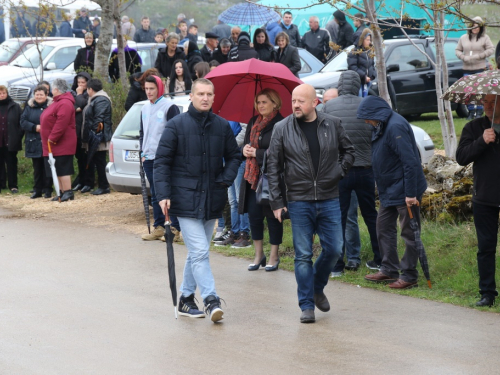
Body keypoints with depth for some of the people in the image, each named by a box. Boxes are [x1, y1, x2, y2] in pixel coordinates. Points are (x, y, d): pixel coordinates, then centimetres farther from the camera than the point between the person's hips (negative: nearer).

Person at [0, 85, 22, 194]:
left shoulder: (15, 107, 1)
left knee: (12, 164, 5)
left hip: (11, 141, -1)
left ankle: (13, 186, 10)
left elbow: (21, 123, 0)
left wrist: (18, 137, -8)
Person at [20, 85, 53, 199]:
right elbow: (23, 121, 3)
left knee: (47, 167, 1)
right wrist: (35, 127, -12)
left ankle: (47, 190, 9)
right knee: (37, 167, 9)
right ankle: (37, 190, 16)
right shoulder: (29, 107, 7)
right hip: (34, 142, 3)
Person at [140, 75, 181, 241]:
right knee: (155, 194, 10)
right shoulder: (145, 108, 16)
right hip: (148, 158, 7)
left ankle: (175, 228, -2)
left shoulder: (169, 107, -6)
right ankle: (158, 228, 14)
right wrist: (143, 152, 13)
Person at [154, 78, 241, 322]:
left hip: (212, 200, 5)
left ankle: (186, 299, 23)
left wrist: (226, 180, 1)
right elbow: (162, 162, -3)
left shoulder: (222, 127, 7)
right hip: (185, 199, -5)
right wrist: (163, 195, -11)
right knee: (199, 252, -12)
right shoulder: (176, 125, -3)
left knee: (197, 253, 12)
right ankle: (211, 300, -14)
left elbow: (233, 156, 19)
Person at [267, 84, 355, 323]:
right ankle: (307, 306, 7)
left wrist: (339, 172, 3)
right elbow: (273, 167, 2)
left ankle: (318, 288, 29)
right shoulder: (282, 129, -1)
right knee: (303, 255, 0)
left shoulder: (332, 124, 2)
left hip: (329, 199, 2)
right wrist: (276, 201, -2)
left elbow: (348, 151, 18)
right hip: (299, 202, -2)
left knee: (334, 249, 3)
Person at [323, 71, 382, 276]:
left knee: (338, 216, 3)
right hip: (365, 168, 2)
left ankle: (337, 264, 1)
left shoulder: (328, 107, -4)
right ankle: (379, 259, 20)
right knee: (370, 215, 14)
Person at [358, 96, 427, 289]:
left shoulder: (395, 127, -23)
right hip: (389, 191, 11)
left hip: (404, 191, -11)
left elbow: (410, 162, -26)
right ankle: (389, 270, 25)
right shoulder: (383, 126, 9)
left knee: (409, 232, 0)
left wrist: (411, 193, -26)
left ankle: (409, 276, 7)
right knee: (384, 226, 16)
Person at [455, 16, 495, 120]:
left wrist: (478, 56, -13)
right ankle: (471, 111, 10)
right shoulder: (463, 38, 11)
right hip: (467, 69, 3)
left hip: (480, 69, -3)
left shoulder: (484, 38, 2)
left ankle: (479, 111, 4)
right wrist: (464, 57, -6)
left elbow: (491, 49, -4)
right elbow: (457, 50, 14)